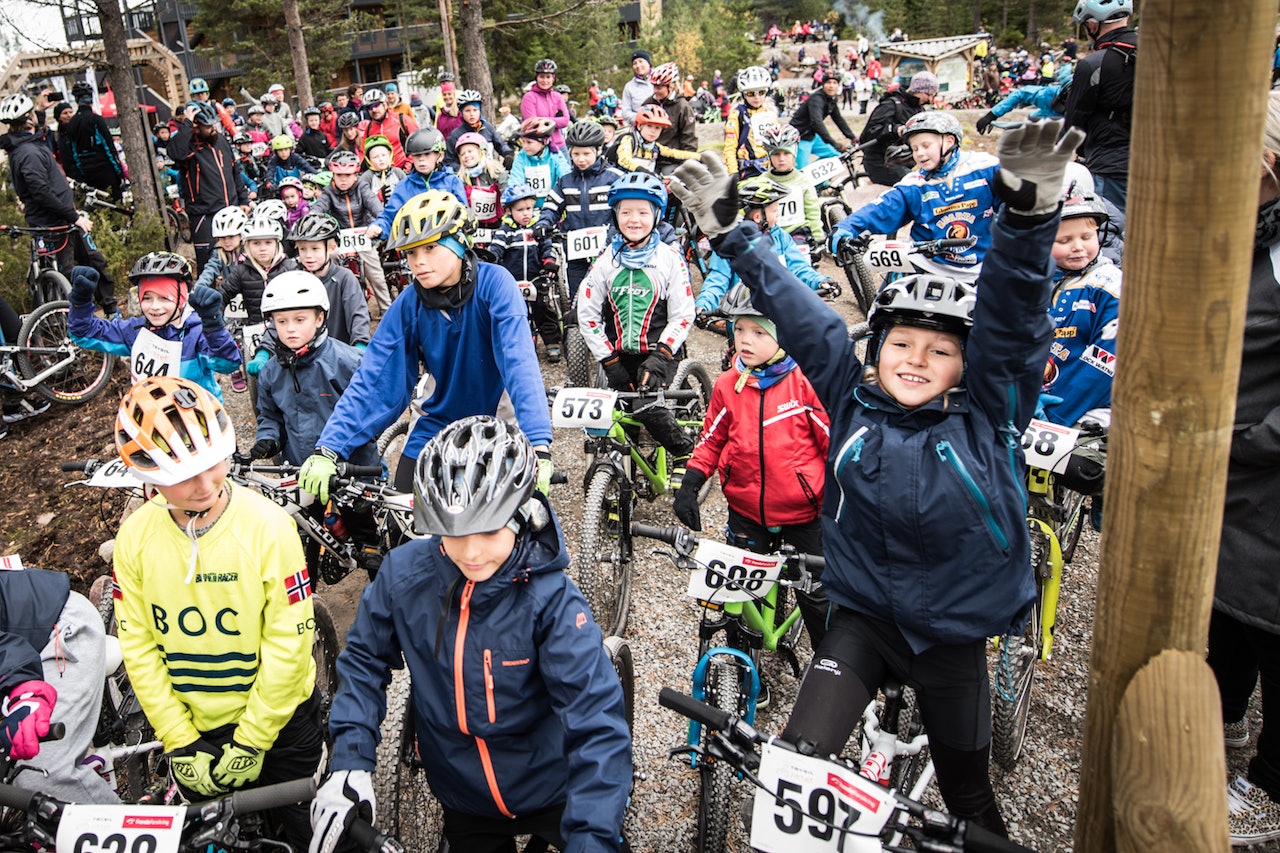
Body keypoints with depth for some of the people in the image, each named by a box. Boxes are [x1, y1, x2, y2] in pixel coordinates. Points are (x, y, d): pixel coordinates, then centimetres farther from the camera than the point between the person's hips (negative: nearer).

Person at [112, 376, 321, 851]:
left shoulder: (267, 524, -23)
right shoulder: (135, 536, -12)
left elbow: (288, 644, -19)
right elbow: (139, 648, -6)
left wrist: (251, 743, -15)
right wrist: (179, 743, -8)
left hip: (279, 722, -3)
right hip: (192, 727, 3)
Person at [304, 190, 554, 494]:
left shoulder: (493, 283, -19)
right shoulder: (408, 308, -10)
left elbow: (519, 362, -30)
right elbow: (371, 382, -13)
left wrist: (539, 445, -42)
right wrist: (327, 449, -25)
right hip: (439, 427, 3)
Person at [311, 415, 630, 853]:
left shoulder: (550, 599, -27)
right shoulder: (404, 572, -17)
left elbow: (596, 724, -31)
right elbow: (365, 659, -2)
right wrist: (351, 763, -13)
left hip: (555, 792, -3)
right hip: (465, 801, 3)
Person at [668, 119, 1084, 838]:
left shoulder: (988, 412, -11)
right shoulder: (852, 396, -7)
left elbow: (1012, 316, -24)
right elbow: (794, 307, -7)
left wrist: (1029, 216, -39)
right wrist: (730, 231, -7)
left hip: (954, 631, 0)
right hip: (863, 615, 0)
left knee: (968, 796, 19)